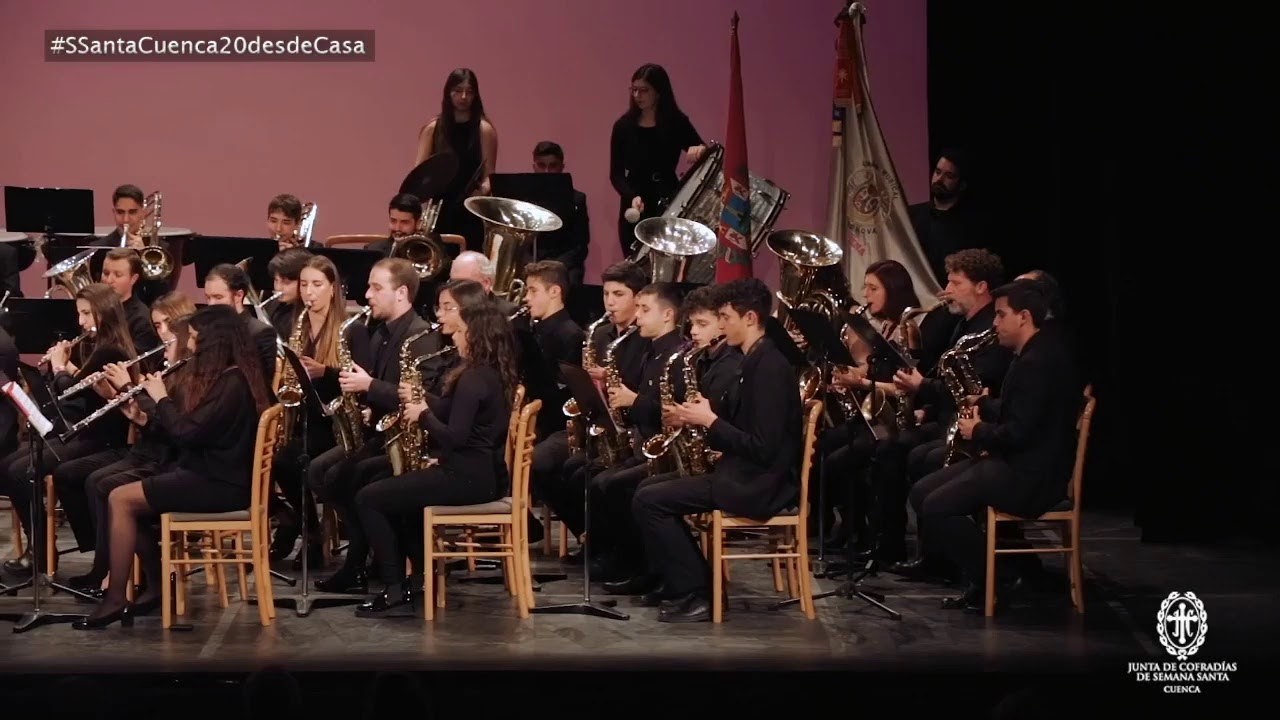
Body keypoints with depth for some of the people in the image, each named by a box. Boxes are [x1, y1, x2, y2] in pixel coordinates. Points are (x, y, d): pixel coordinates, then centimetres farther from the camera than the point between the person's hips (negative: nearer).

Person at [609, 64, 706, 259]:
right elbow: (616, 174, 0)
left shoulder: (677, 123, 0)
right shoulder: (624, 126, 1)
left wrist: (700, 150, -27)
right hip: (634, 211, 1)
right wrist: (632, 196, -19)